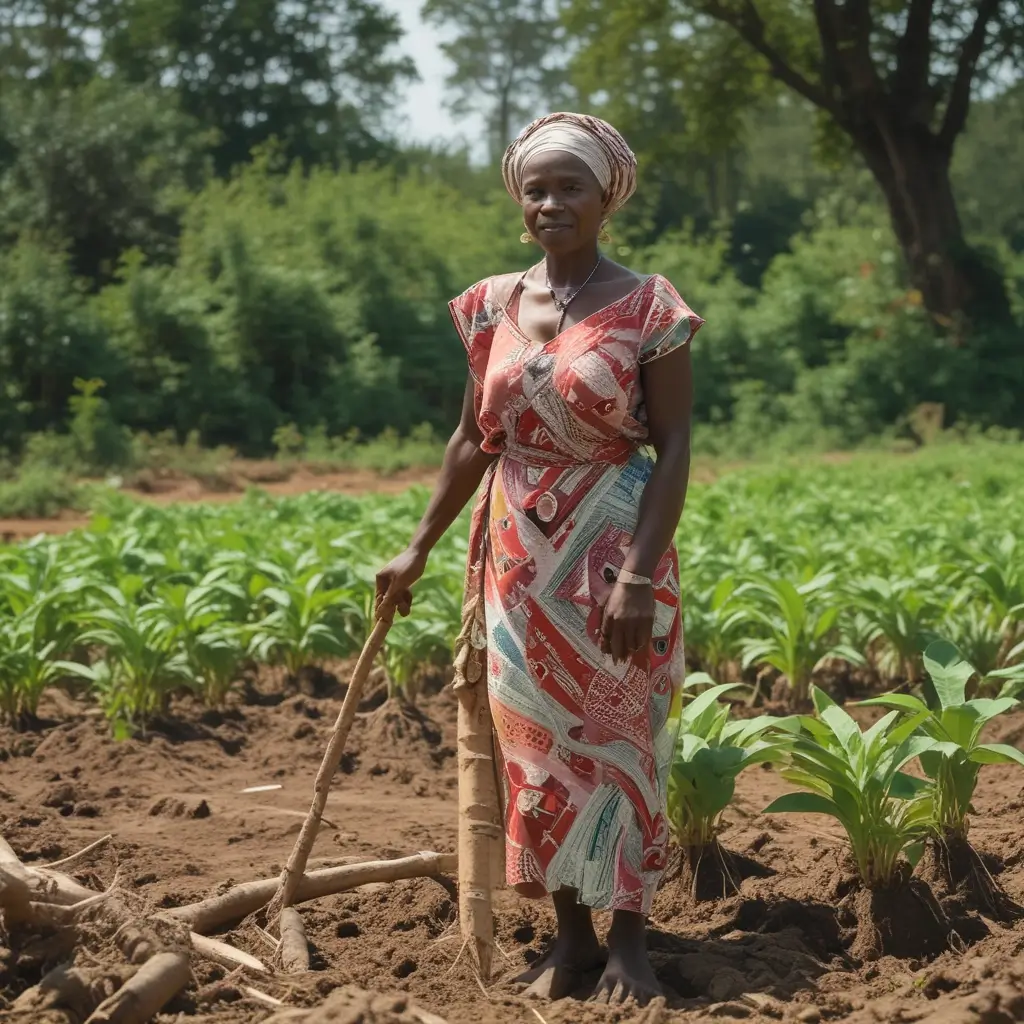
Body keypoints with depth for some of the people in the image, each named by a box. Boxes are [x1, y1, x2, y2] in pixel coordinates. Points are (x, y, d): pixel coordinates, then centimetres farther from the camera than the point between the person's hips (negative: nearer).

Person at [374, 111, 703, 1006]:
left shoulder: (647, 308, -8)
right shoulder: (493, 307, 6)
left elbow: (673, 450, -11)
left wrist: (640, 573, -20)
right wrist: (419, 550, 13)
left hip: (612, 554, -4)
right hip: (518, 560, 4)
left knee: (619, 738, 3)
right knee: (536, 744, 7)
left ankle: (629, 939, 14)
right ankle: (570, 935, 18)